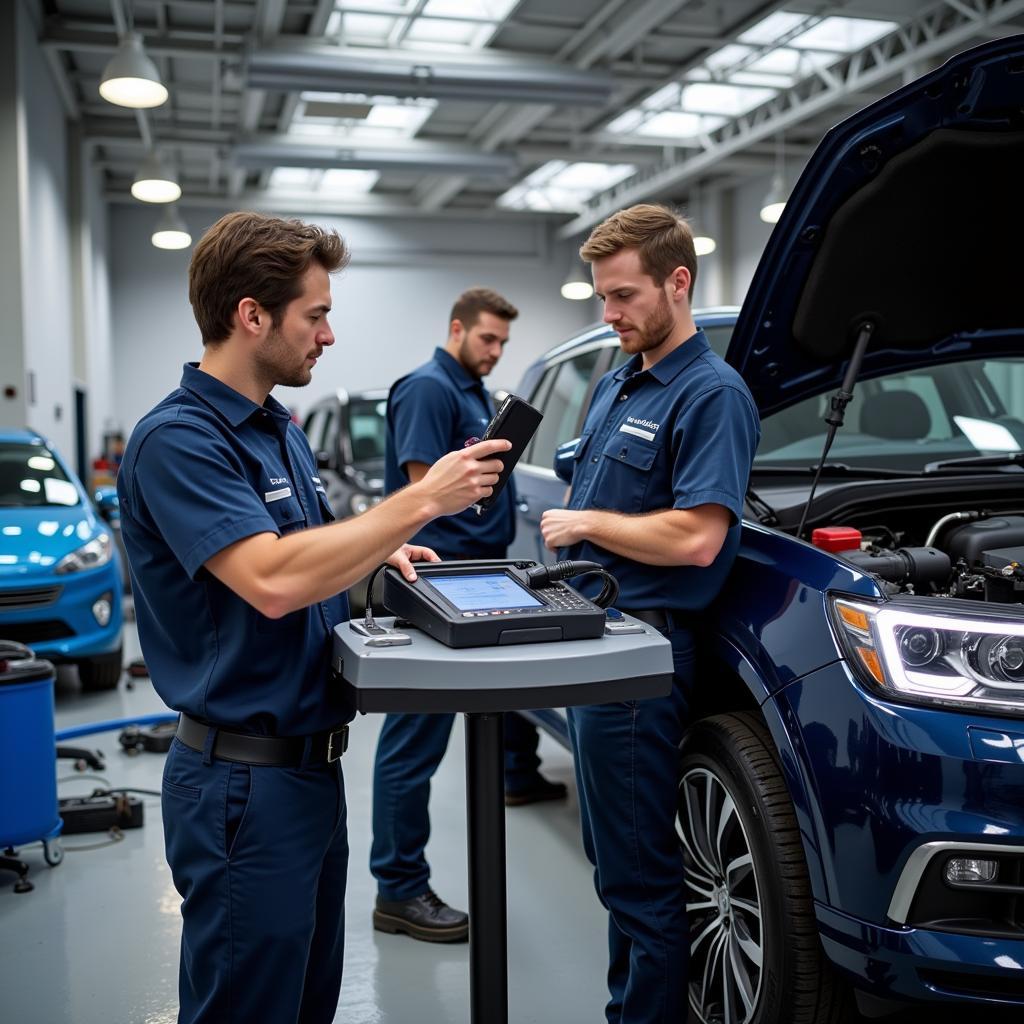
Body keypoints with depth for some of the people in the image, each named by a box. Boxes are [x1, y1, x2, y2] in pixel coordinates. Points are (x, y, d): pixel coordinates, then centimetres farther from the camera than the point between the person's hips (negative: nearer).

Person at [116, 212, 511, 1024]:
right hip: (243, 780, -9)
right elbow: (270, 581, -31)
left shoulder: (282, 429, 11)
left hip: (311, 764, 9)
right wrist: (421, 500, -26)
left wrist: (377, 553, 2)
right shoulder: (176, 439, -18)